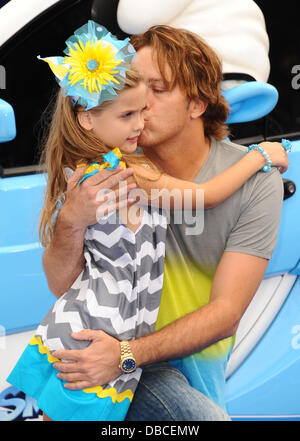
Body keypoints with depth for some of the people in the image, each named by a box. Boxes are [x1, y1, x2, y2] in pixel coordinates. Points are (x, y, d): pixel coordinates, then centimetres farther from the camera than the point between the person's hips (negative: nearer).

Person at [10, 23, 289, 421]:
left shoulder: (256, 181, -14)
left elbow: (226, 311, -14)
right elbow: (62, 286, -9)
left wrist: (128, 354, -26)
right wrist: (71, 221, -30)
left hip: (196, 354, 1)